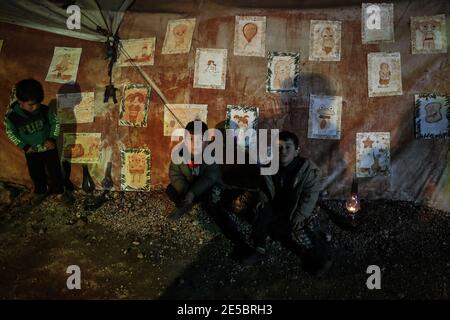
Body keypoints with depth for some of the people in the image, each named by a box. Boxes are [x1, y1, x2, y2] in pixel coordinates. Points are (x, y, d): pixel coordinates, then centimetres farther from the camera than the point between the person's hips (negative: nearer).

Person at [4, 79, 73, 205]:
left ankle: (59, 192, 39)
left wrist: (52, 138, -14)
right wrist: (24, 146, -10)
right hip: (31, 152, 0)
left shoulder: (44, 110, -22)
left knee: (55, 171, 15)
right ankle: (40, 191, 48)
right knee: (36, 174, 21)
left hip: (49, 148, 0)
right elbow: (10, 132, -6)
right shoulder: (12, 116, -24)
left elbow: (55, 122, -5)